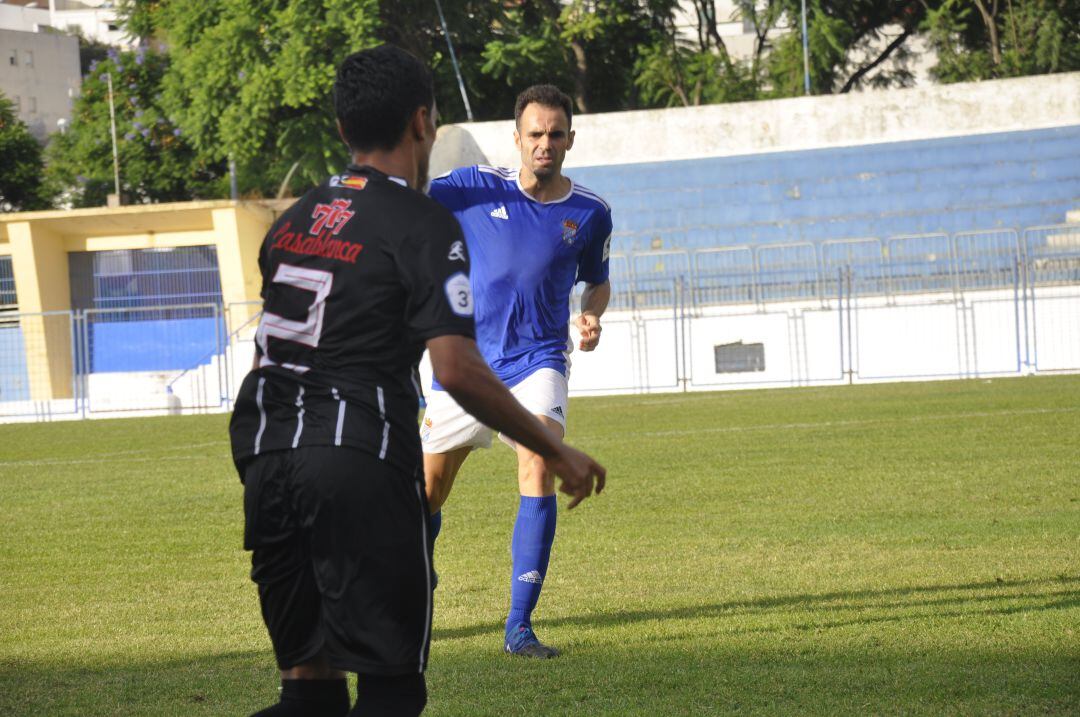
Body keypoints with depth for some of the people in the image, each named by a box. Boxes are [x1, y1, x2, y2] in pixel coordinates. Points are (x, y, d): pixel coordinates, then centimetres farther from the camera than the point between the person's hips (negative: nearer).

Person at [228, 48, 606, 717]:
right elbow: (457, 369, -12)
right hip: (361, 461, -7)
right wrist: (557, 451, -3)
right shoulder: (423, 223, -5)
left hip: (268, 459, 7)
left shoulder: (295, 219, 16)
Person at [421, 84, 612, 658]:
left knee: (539, 468, -24)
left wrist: (593, 316, -4)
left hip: (537, 359, -1)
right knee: (427, 489, 6)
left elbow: (597, 281, 17)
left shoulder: (590, 213, 0)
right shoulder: (476, 187, -4)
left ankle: (519, 626, -20)